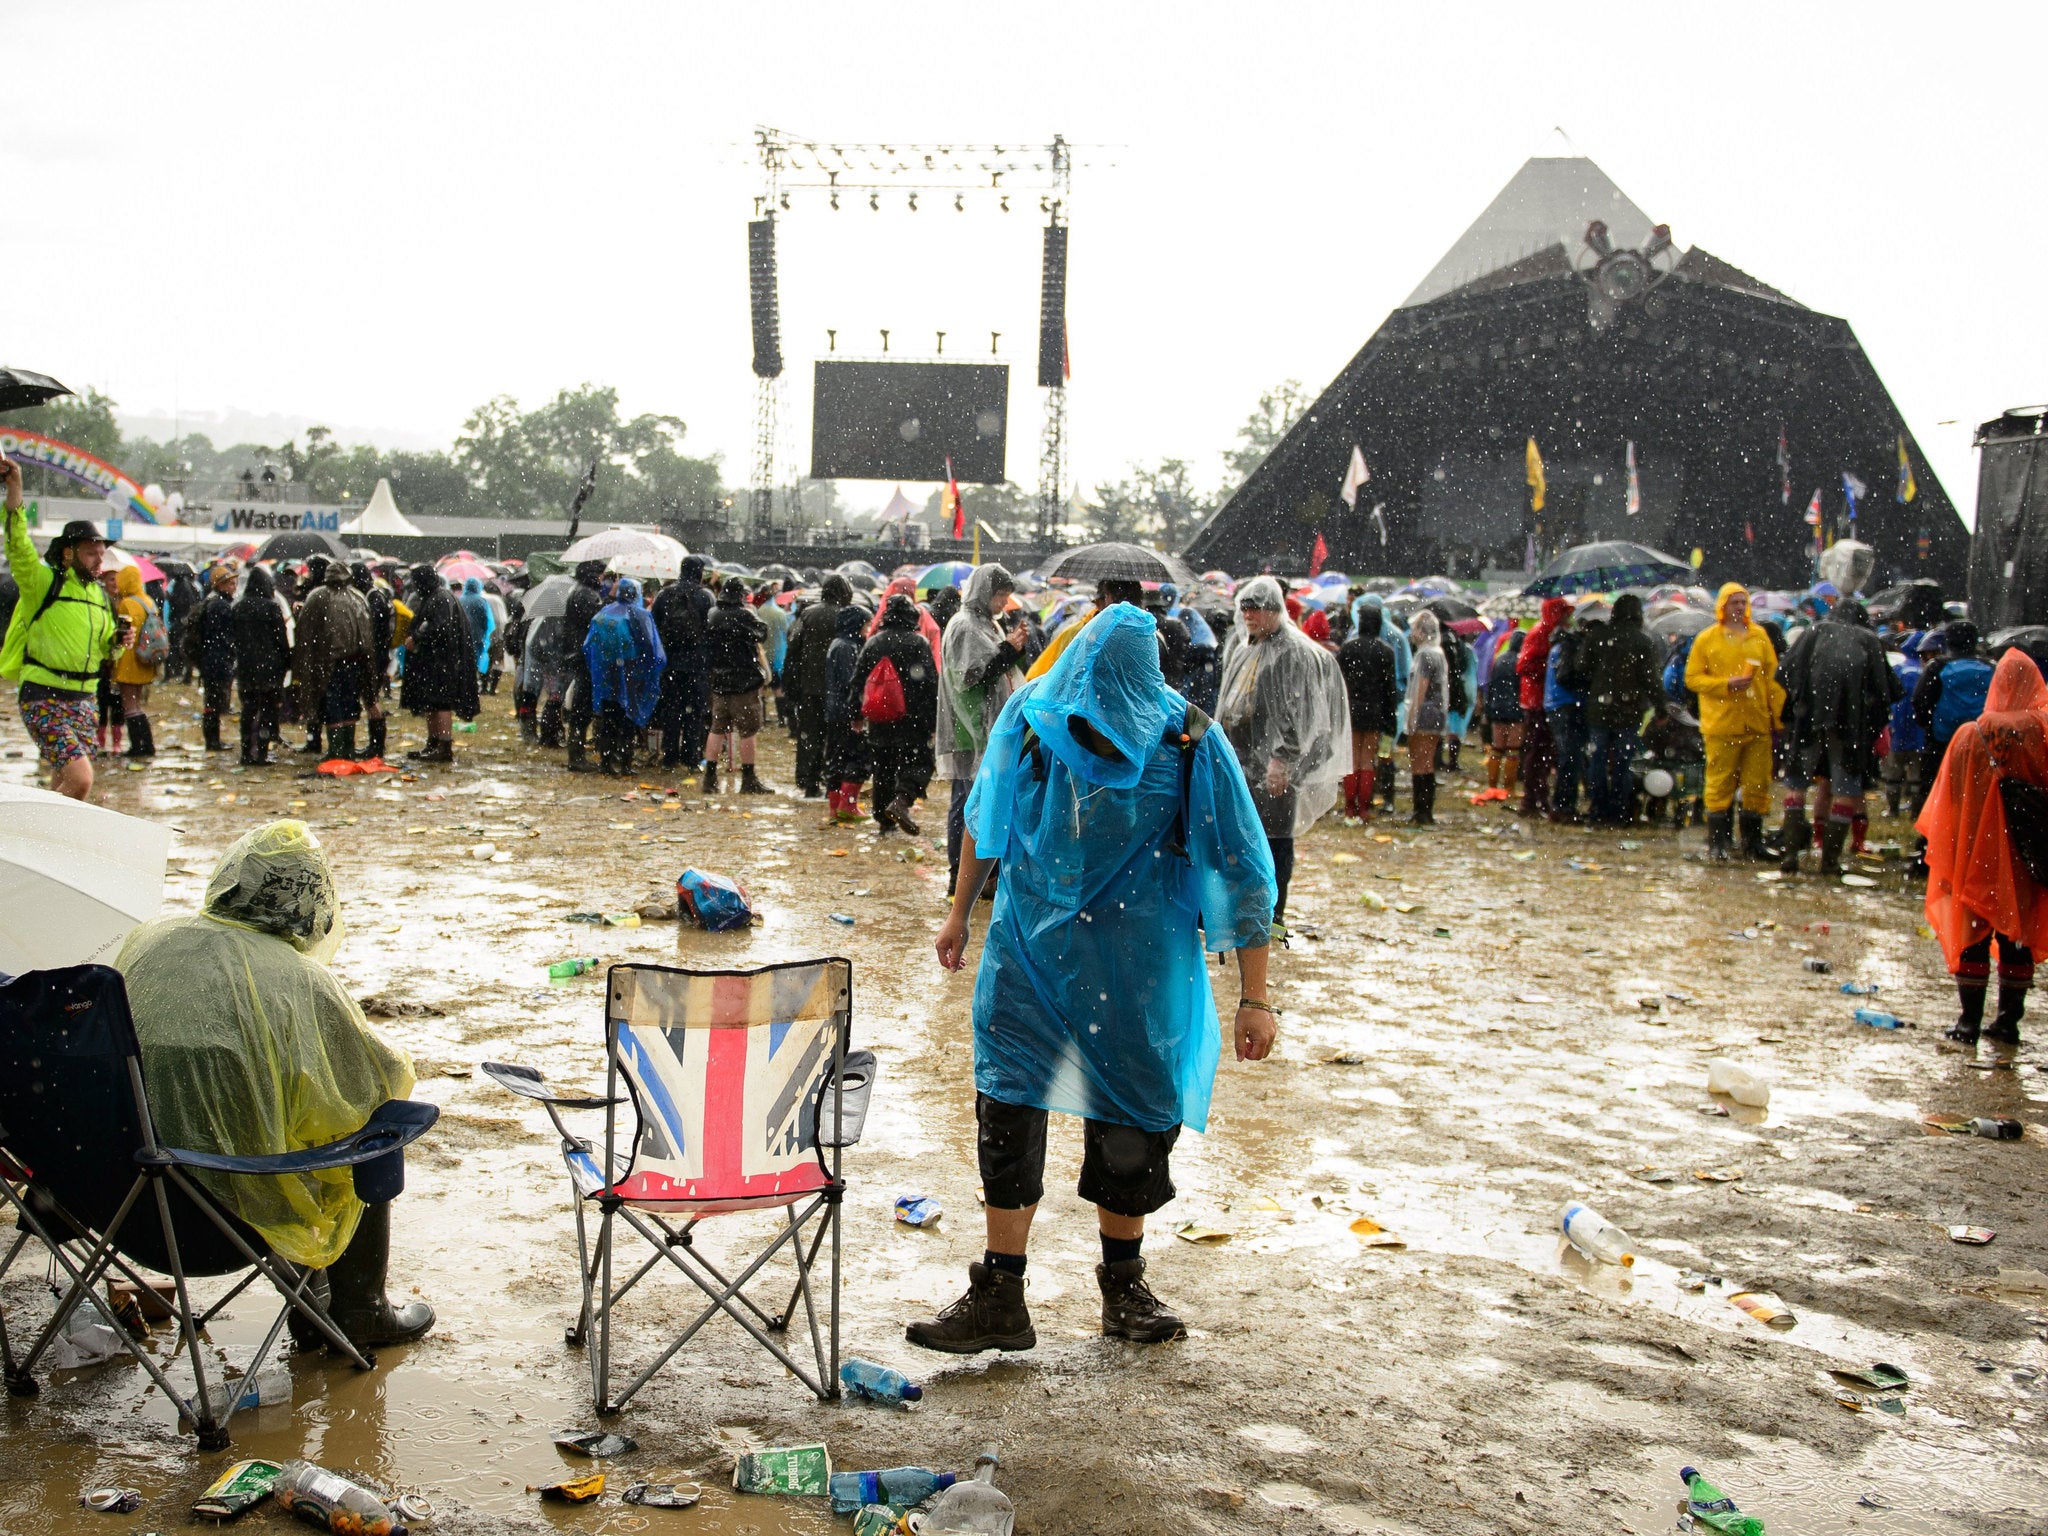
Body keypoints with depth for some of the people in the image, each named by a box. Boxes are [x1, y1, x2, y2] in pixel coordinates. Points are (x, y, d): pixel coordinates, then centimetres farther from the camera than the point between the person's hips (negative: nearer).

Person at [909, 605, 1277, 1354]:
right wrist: (960, 912, 18)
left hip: (1137, 960, -1)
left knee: (1132, 1113, 9)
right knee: (1007, 1104, -3)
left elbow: (1242, 871, -10)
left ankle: (1124, 1285, 32)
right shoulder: (1031, 714, -11)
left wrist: (1254, 997, -9)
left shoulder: (1188, 746, -18)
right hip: (1030, 941, 1)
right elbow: (986, 816, 9)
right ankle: (998, 1299, 10)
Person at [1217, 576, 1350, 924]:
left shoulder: (1295, 652, -8)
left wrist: (1282, 758, -20)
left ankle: (1273, 913, 4)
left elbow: (1299, 711, -15)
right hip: (1237, 755, 8)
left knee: (1274, 838, -3)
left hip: (1271, 758, -8)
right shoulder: (1242, 651, 17)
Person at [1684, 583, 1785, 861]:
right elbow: (1692, 678, 0)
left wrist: (1778, 713, 5)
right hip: (1721, 724, -3)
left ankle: (1752, 842, 16)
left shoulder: (1759, 636, 10)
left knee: (1757, 785, 6)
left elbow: (1773, 676, 11)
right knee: (1721, 784, 0)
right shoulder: (1706, 639, 2)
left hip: (1758, 724, 3)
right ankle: (1718, 843, 7)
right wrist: (1727, 684, -13)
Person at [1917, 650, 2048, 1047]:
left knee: (1973, 938, 6)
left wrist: (1942, 852, 5)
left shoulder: (1970, 735, -8)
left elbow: (1948, 799, -4)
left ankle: (1969, 1022, 5)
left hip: (1977, 853, -1)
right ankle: (2008, 1021, 14)